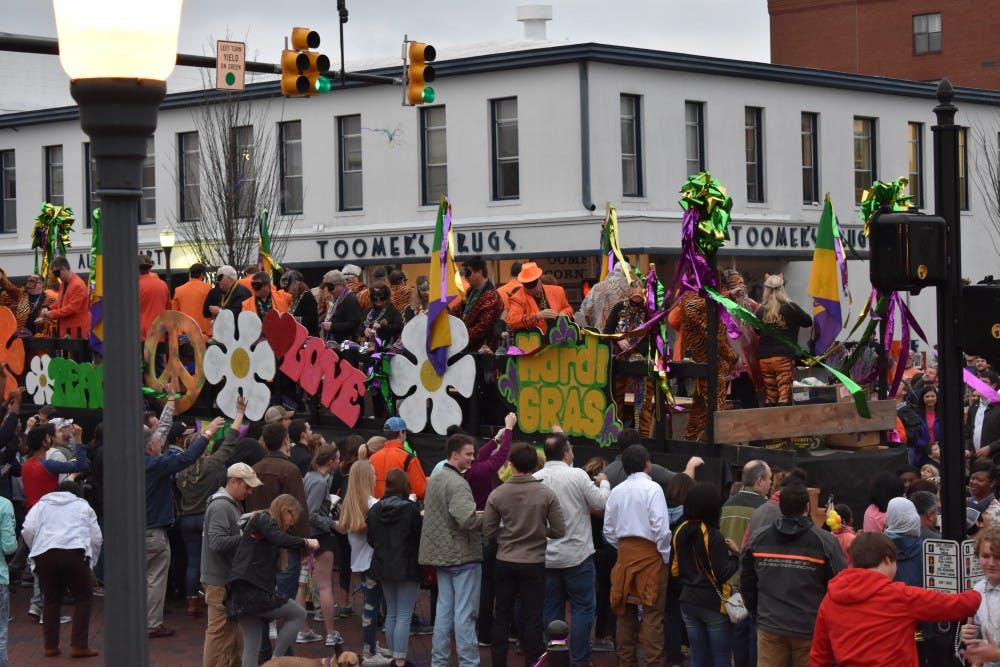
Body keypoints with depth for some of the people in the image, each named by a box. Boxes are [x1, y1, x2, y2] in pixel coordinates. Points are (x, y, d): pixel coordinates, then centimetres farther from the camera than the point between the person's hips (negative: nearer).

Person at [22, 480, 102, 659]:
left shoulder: (41, 504, 24)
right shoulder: (84, 507, 24)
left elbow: (28, 530, 7)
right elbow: (96, 538, 16)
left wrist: (35, 549, 19)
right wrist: (91, 562, 25)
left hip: (44, 554, 2)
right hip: (74, 552, -2)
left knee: (51, 600, 15)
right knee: (83, 598, 9)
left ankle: (51, 646, 13)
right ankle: (79, 646, 2)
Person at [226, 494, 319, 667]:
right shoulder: (263, 519, -4)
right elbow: (281, 539, -24)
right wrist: (306, 543, -15)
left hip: (239, 594, 9)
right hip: (253, 591, -9)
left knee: (252, 646, 9)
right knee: (299, 614, 5)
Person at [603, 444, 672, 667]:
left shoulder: (617, 491, 7)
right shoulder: (652, 488, -10)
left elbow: (609, 530, 10)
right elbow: (660, 526, -16)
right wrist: (665, 556, -5)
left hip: (625, 551, 6)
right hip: (650, 553, -6)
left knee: (626, 610, 12)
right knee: (652, 612, -5)